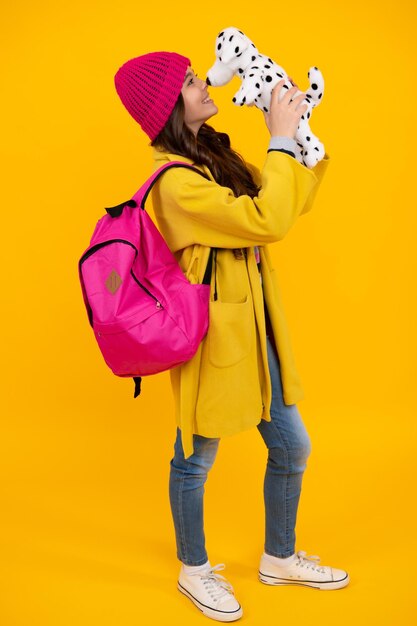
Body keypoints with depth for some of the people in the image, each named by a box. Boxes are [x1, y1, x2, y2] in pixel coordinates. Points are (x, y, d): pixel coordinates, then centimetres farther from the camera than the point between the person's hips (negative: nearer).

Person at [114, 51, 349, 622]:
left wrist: (302, 134, 4)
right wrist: (280, 140, -17)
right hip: (214, 334, -9)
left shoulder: (214, 157, 8)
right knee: (196, 459, 11)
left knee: (292, 447, 16)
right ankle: (193, 571, 35)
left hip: (254, 330, 9)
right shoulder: (176, 181, -20)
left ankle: (279, 559, 38)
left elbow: (293, 202, 13)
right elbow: (267, 222, -26)